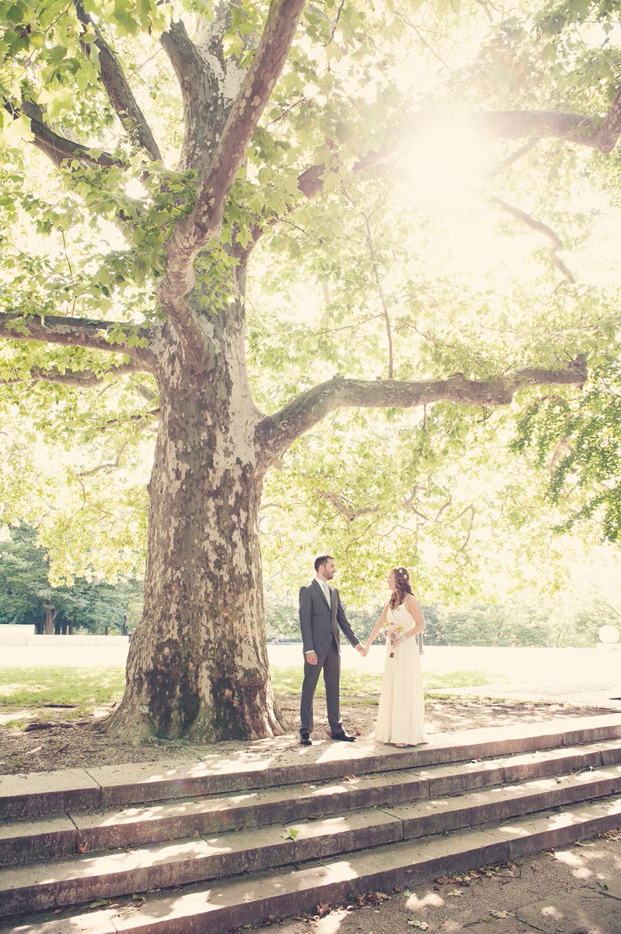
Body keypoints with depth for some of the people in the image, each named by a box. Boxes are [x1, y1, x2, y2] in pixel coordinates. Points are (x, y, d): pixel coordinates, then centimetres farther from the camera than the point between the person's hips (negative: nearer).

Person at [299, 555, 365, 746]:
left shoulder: (334, 591, 15)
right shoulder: (307, 591, -6)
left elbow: (342, 619, 16)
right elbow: (305, 621, -12)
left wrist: (355, 642, 10)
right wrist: (309, 649, -18)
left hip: (333, 646, 7)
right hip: (316, 647, -6)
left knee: (333, 689, 11)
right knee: (309, 688, 0)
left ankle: (336, 729, 19)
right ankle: (305, 731, 8)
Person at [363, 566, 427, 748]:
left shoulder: (410, 600, -10)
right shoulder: (391, 601, 12)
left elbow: (421, 625, -13)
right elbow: (380, 624, 16)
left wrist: (403, 637, -18)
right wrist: (367, 644, 17)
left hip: (406, 649, -8)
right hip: (392, 650, 8)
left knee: (405, 690, -3)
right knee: (391, 689, 10)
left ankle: (407, 734, 5)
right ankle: (393, 732, 19)